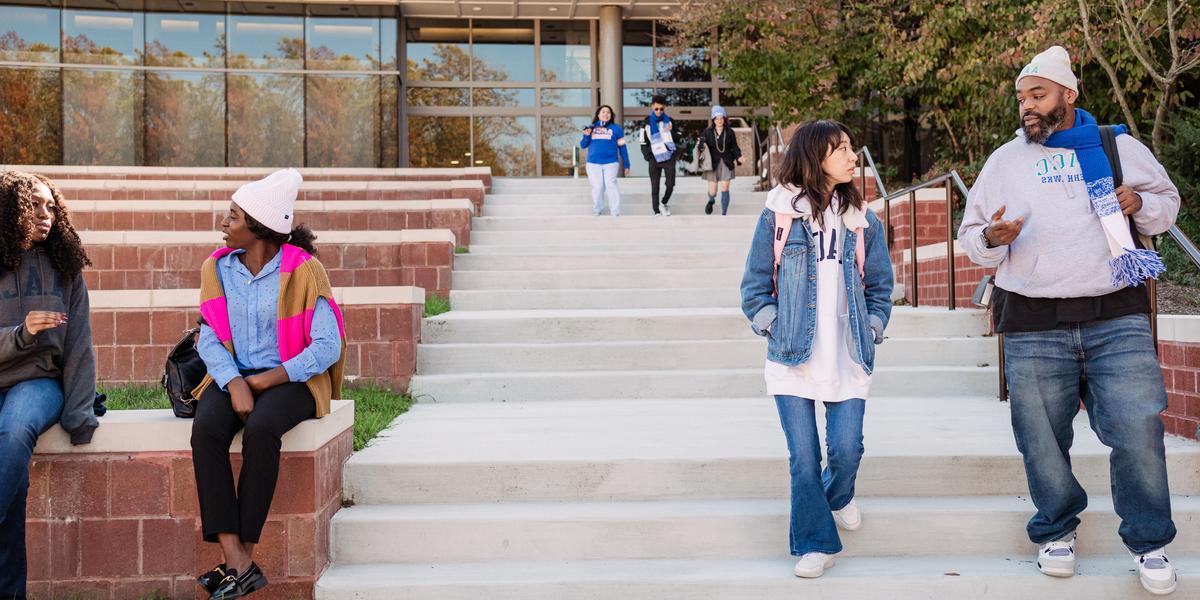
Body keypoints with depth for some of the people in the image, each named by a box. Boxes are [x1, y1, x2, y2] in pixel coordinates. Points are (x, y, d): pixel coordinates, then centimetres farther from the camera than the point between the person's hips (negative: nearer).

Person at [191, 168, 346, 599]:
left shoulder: (303, 269, -8)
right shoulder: (217, 267, 6)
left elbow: (327, 346, -12)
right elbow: (209, 339, 1)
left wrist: (267, 380, -16)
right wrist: (235, 385, -17)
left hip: (291, 379, -4)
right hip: (233, 375, 4)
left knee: (260, 430, -35)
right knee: (206, 430, -28)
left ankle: (243, 557, -23)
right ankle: (238, 564, -30)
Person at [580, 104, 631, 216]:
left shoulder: (616, 128, 7)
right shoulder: (591, 128, 11)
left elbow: (622, 147, 7)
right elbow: (583, 145, 11)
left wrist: (626, 164, 5)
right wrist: (586, 136, -9)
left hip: (611, 163, -2)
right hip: (593, 163, 2)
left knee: (611, 185, -10)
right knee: (597, 187, 5)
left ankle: (616, 211, -8)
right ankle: (597, 210, 18)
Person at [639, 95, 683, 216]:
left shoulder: (669, 121, 6)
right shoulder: (647, 123, 3)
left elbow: (677, 140, 9)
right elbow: (644, 142, 5)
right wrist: (648, 157, -4)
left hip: (669, 158, 1)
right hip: (654, 159, -1)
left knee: (670, 184, -2)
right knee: (655, 187, -2)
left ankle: (664, 203, 22)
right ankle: (656, 211, 2)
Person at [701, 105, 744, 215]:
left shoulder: (729, 133, 1)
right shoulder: (707, 132, -3)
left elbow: (734, 147, 5)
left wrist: (738, 157, -11)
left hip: (726, 164, 1)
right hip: (712, 164, -1)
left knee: (725, 189, -1)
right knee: (712, 191, 2)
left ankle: (724, 214, 10)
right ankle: (711, 201, 40)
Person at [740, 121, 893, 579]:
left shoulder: (863, 220, 9)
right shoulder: (779, 213, 0)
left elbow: (879, 285, 15)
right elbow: (755, 282, 4)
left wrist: (872, 330, 5)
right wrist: (771, 326, -4)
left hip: (848, 357, 2)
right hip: (792, 356, -2)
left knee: (847, 449, -3)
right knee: (803, 458, -1)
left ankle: (839, 497, 31)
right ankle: (815, 544, 14)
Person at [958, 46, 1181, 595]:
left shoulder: (1119, 146, 9)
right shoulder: (1003, 162, 9)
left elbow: (1168, 203, 19)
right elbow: (970, 237, 12)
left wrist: (1140, 204, -4)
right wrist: (991, 238, -12)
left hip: (1117, 318, 0)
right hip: (1033, 327, 1)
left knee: (1138, 427, -6)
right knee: (1042, 438, 6)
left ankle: (1149, 542, 15)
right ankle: (1056, 530, 29)